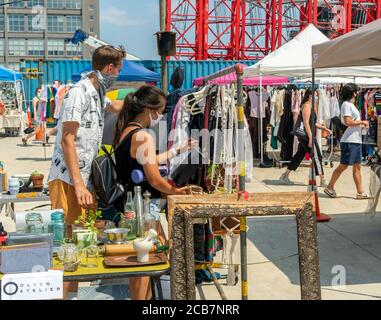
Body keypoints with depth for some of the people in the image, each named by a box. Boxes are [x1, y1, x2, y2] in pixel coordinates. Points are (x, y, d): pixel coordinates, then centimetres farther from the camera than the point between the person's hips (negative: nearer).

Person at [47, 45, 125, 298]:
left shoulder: (98, 93, 15)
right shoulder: (79, 93, -13)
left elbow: (114, 106, 40)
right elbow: (67, 140, -18)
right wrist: (78, 183, -22)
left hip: (86, 177, 9)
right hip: (68, 178, -9)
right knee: (66, 235, -8)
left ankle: (74, 284, 23)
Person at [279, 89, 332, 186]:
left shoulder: (309, 106, 17)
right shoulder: (307, 106, -14)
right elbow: (306, 123, -20)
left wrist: (325, 128, 23)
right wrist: (311, 138, -23)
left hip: (304, 136, 10)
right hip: (307, 135, -10)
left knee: (299, 156, 14)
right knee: (317, 157, -4)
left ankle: (285, 175, 19)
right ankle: (323, 181, 1)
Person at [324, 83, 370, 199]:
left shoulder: (352, 106, 19)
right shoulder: (346, 104, -11)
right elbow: (348, 122, -21)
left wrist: (362, 125, 8)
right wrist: (362, 122, -11)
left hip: (356, 141, 10)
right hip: (349, 141, -10)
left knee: (357, 167, 8)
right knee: (343, 166, -5)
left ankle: (361, 192, 9)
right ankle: (329, 188, 5)